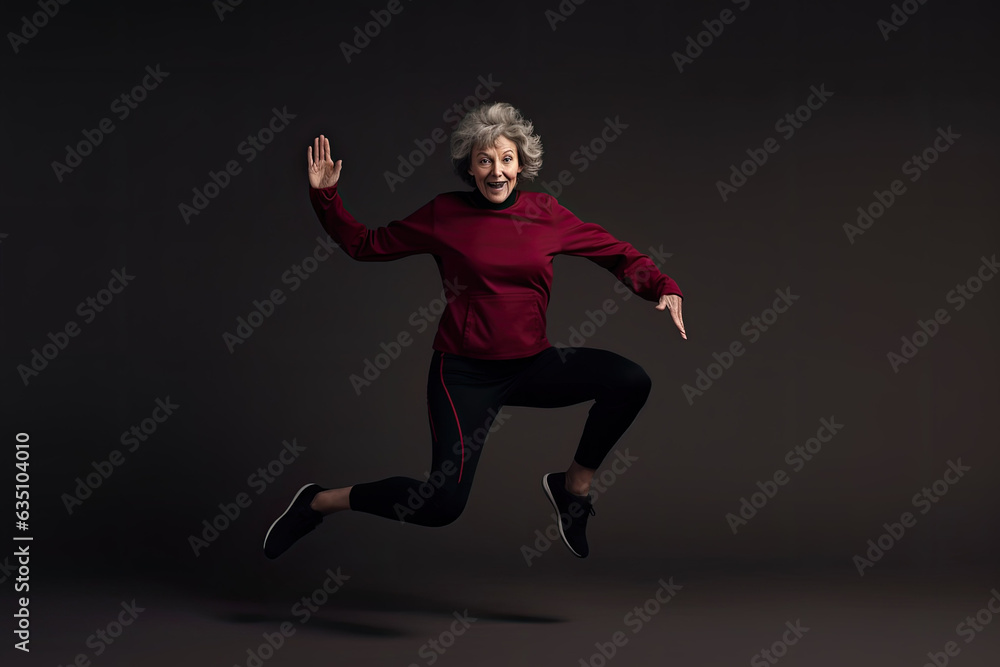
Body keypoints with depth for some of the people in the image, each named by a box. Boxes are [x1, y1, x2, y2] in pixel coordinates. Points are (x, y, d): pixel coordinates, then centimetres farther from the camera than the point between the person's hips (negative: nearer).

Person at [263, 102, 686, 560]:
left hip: (531, 365, 4)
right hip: (464, 372, -3)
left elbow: (615, 252, 6)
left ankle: (574, 485, 7)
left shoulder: (544, 213, 2)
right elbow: (364, 244, 5)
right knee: (443, 504, -17)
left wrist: (663, 288, -10)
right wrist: (325, 196, -5)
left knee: (631, 382, -17)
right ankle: (319, 502, 7)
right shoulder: (444, 214, -2)